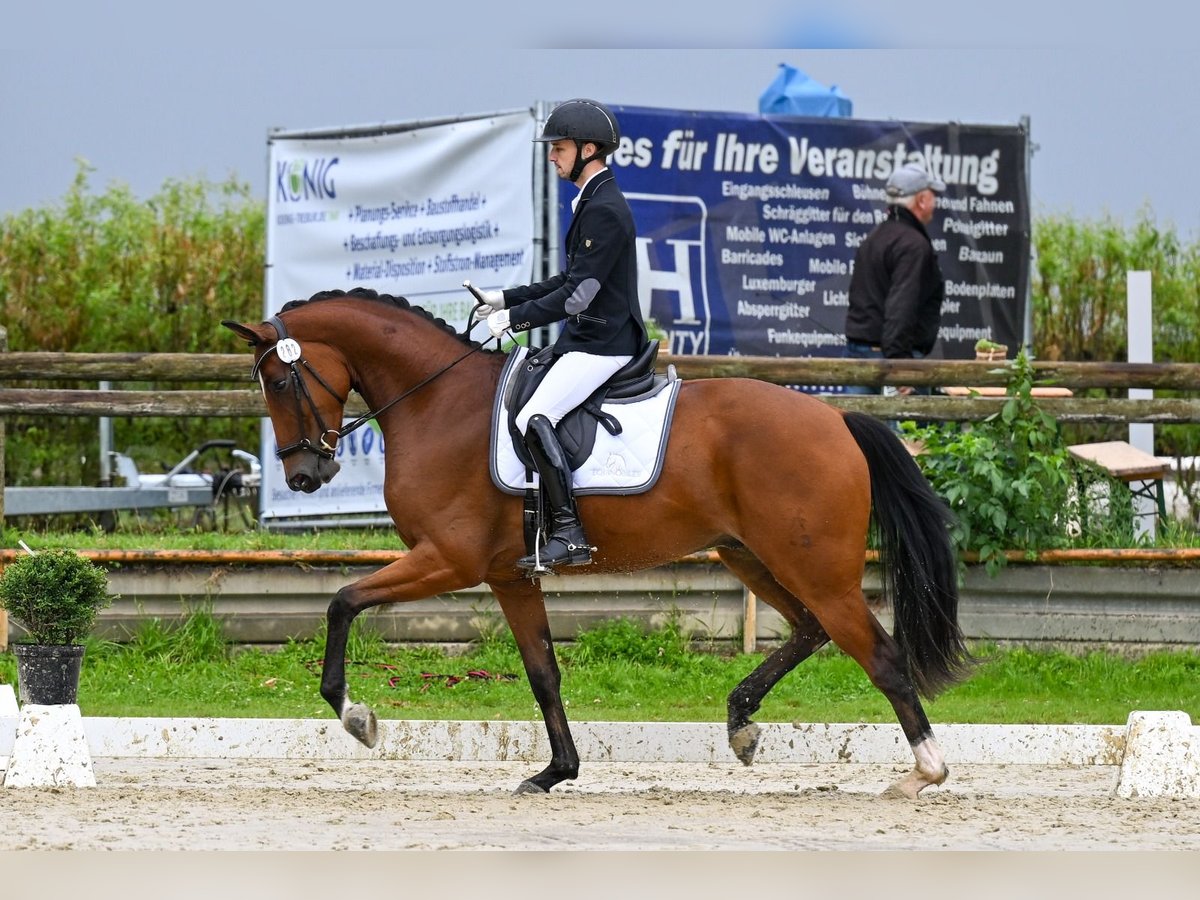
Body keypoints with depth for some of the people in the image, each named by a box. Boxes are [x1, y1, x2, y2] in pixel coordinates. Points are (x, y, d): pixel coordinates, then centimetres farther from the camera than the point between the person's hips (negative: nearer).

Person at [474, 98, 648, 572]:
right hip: (585, 338, 11)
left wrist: (515, 318, -17)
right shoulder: (593, 203, 16)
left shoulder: (604, 212, -18)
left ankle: (570, 534, -25)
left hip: (601, 345, -11)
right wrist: (507, 298, 18)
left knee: (534, 419, -24)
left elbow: (577, 295, -21)